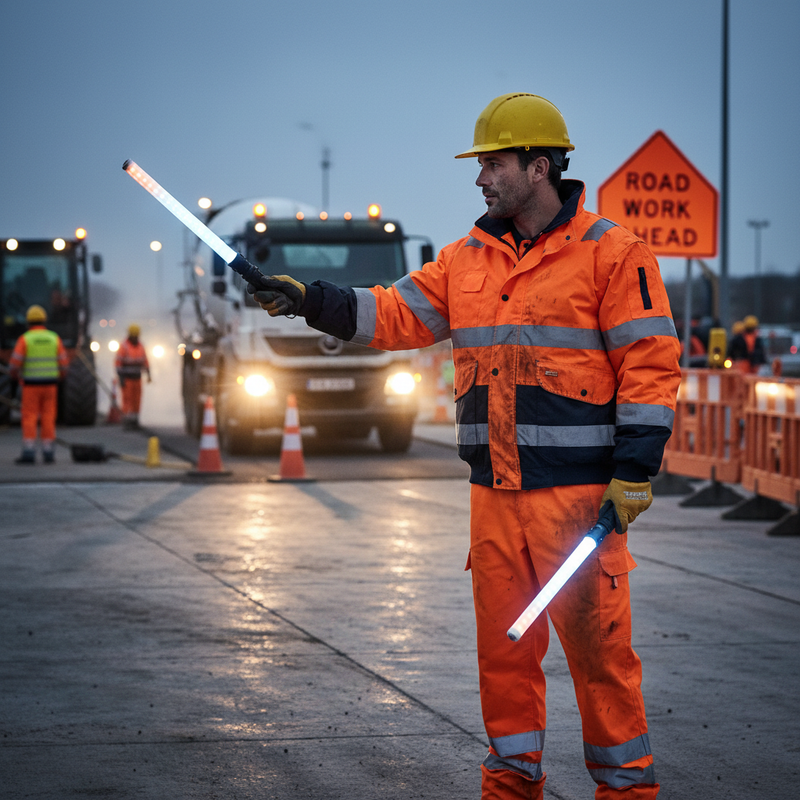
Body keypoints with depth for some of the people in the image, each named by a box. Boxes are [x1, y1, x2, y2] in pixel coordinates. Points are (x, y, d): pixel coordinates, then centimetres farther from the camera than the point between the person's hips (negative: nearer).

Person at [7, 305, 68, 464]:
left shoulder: (24, 339, -8)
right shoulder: (55, 338, 1)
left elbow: (15, 363, -11)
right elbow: (63, 364, 1)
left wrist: (13, 375, 12)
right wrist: (59, 376, 22)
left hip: (31, 385, -2)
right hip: (50, 384, 2)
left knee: (29, 420, 0)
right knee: (48, 421, 7)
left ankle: (29, 454, -8)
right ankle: (48, 454, 4)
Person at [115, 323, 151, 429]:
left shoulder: (141, 347, 6)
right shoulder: (124, 347, -13)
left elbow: (145, 361, 10)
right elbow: (118, 363, -14)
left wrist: (149, 375, -1)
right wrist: (121, 379, -19)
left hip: (137, 379, 5)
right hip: (126, 379, -5)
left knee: (136, 400, 5)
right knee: (127, 399, -7)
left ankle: (134, 420, 15)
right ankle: (126, 421, -5)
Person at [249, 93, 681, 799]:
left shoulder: (611, 253, -5)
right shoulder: (468, 259, 15)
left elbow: (650, 365, -8)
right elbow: (395, 314, 13)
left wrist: (633, 473, -13)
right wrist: (309, 301, -1)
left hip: (580, 493, -6)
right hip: (495, 495, 6)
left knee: (597, 644, -3)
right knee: (502, 643, 10)